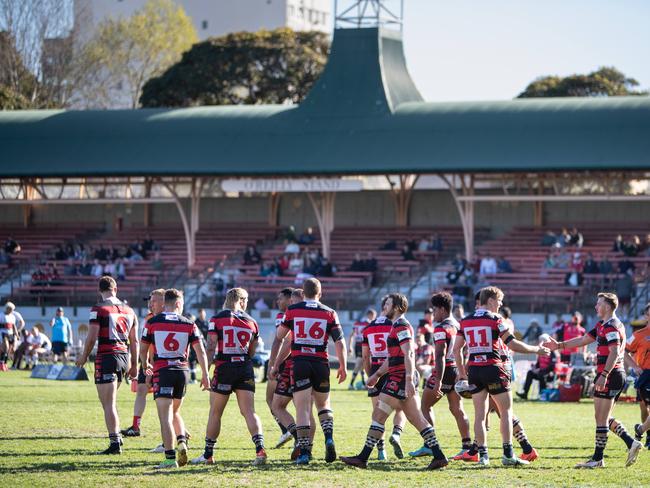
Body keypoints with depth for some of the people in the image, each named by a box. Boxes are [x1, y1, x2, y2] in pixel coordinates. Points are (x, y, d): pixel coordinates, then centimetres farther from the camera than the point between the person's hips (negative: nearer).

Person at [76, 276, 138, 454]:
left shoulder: (98, 310, -7)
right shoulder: (128, 310, 12)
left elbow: (91, 338, -10)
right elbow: (134, 341, 14)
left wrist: (83, 357, 5)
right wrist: (134, 365, 20)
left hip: (106, 357, -7)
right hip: (124, 357, 7)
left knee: (109, 404, -6)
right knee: (111, 401, 23)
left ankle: (115, 443, -11)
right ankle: (117, 435, 22)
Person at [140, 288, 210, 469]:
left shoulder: (152, 323, 0)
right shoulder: (189, 324, 4)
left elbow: (143, 350, 7)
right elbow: (200, 351, 0)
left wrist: (146, 367, 26)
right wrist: (205, 376, 6)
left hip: (162, 371, -3)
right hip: (182, 371, 3)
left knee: (165, 417, -5)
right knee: (174, 412, 22)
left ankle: (170, 457, -12)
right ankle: (182, 441, -1)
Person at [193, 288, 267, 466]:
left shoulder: (217, 319, -2)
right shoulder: (251, 321, 8)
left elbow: (211, 348, -7)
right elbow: (252, 352, 13)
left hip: (224, 368, -2)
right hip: (245, 368, 2)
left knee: (215, 413, 8)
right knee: (249, 411, 0)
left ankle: (208, 454, 15)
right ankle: (260, 448, -16)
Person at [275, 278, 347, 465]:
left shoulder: (292, 310, 1)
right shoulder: (329, 313, 2)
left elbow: (280, 335, 13)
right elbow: (340, 342, -1)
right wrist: (343, 367, 7)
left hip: (299, 363, -1)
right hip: (321, 364, 1)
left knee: (302, 408, -2)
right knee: (323, 405, 18)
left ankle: (303, 451, -7)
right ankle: (329, 438, -5)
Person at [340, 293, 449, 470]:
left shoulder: (401, 326, -12)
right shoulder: (397, 326, 21)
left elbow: (408, 354, -21)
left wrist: (409, 380, -28)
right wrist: (377, 375, 29)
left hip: (400, 378, -10)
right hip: (405, 379, 10)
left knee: (378, 415, -6)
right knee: (416, 418, 8)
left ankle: (363, 458, -4)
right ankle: (439, 456, 4)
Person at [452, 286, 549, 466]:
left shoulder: (465, 321, 9)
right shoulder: (495, 319, -7)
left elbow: (457, 349, 12)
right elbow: (512, 344, -9)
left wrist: (462, 372, 21)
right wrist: (536, 350, 2)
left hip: (474, 370, 5)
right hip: (493, 368, -5)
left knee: (479, 413, 8)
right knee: (506, 411, 4)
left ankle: (482, 454, 4)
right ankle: (508, 454, -1)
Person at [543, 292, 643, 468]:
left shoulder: (611, 326, -14)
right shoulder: (602, 325, 18)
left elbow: (614, 352, -23)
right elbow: (583, 340, 23)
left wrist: (604, 376, -28)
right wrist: (559, 345, 21)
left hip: (610, 375, -10)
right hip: (618, 375, 10)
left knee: (601, 419, -5)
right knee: (605, 419, 15)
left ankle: (597, 458, -1)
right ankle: (631, 443, 8)